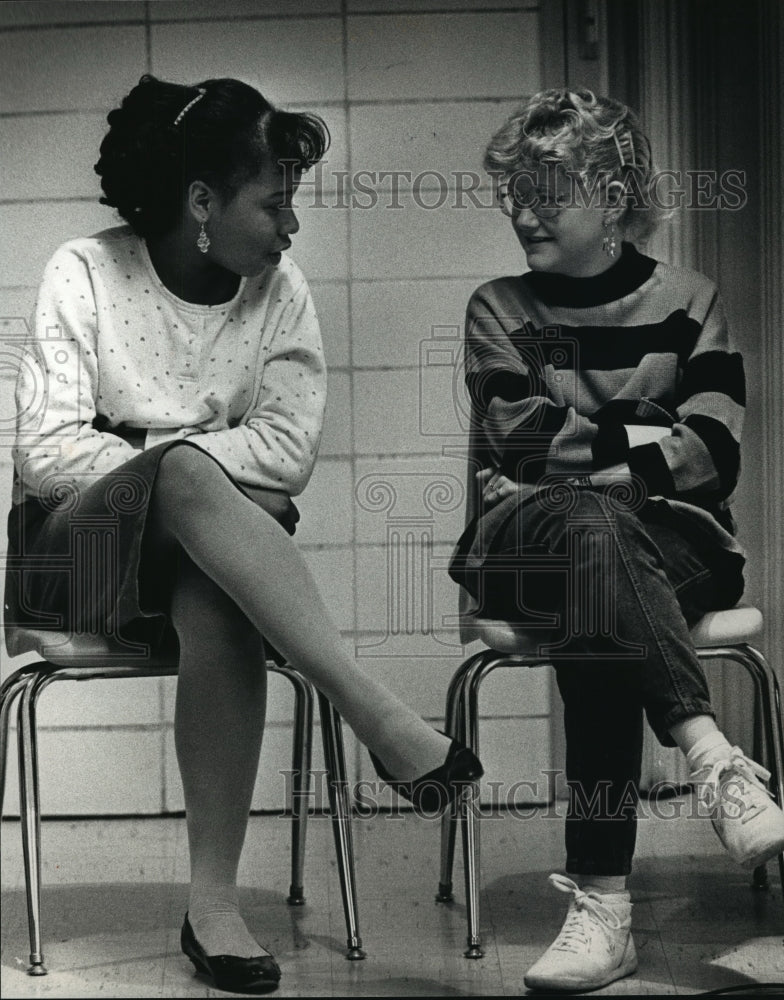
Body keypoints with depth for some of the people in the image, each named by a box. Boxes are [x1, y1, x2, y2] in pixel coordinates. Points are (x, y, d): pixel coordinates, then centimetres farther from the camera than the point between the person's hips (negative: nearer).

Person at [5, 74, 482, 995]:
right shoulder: (85, 273, -3)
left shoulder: (280, 290, 3)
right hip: (81, 545, -2)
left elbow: (288, 453, -7)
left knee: (215, 607, -36)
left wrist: (145, 455, -12)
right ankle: (383, 719, -42)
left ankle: (214, 902, -31)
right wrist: (174, 460, -14)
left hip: (214, 544, 2)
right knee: (189, 475, -36)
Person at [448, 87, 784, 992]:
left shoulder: (687, 305, 11)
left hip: (672, 550, 1)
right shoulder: (499, 310, 13)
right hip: (521, 542, 0)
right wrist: (647, 442, -4)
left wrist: (580, 447, -6)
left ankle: (602, 901, -44)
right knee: (587, 524, -38)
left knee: (597, 608, -37)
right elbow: (521, 442, -3)